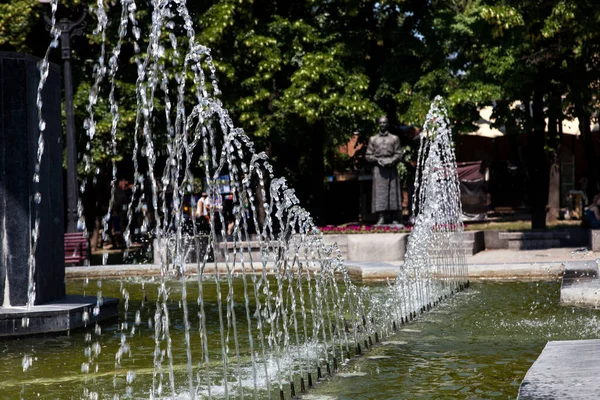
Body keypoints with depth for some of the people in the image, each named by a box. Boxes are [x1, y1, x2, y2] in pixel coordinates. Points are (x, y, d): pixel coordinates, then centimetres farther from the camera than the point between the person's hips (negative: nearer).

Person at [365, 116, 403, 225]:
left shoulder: (394, 138, 12)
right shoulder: (373, 139, 14)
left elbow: (399, 154, 6)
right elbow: (368, 155, 10)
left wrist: (391, 161, -12)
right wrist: (377, 160, -8)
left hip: (391, 168, 0)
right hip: (378, 168, 0)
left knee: (392, 191, -3)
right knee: (379, 192, -7)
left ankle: (390, 217, 0)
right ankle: (381, 217, -10)